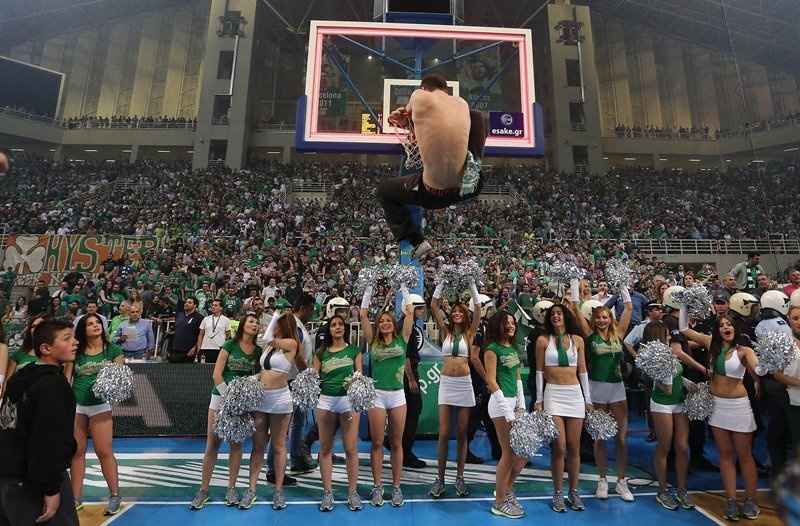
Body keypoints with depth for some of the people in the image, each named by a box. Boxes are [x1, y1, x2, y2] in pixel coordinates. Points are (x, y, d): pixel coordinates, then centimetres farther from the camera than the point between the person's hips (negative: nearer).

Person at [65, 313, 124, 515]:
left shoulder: (113, 350, -2)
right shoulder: (76, 352, 3)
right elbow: (66, 378, 5)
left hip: (100, 405, -2)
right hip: (75, 405, 3)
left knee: (104, 451, -1)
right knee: (76, 452, 11)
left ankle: (115, 495, 11)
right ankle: (76, 498, 25)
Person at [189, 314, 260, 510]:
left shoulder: (259, 351, 1)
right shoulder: (230, 345, -7)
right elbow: (217, 374, -9)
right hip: (221, 396, -2)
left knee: (236, 443, 6)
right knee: (212, 443, 4)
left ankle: (231, 489, 16)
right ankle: (203, 490, 16)